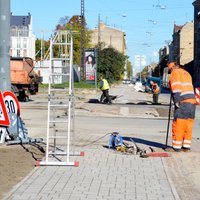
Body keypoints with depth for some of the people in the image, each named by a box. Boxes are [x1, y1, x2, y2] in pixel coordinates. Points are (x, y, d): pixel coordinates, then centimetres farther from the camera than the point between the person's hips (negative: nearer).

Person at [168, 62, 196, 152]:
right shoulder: (186, 73, 27)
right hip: (192, 101, 8)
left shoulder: (175, 73, 1)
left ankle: (176, 146, -2)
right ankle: (186, 146, 11)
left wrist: (176, 100, -17)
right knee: (188, 126, 9)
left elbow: (176, 86, -12)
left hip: (183, 102, -8)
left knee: (178, 125, -4)